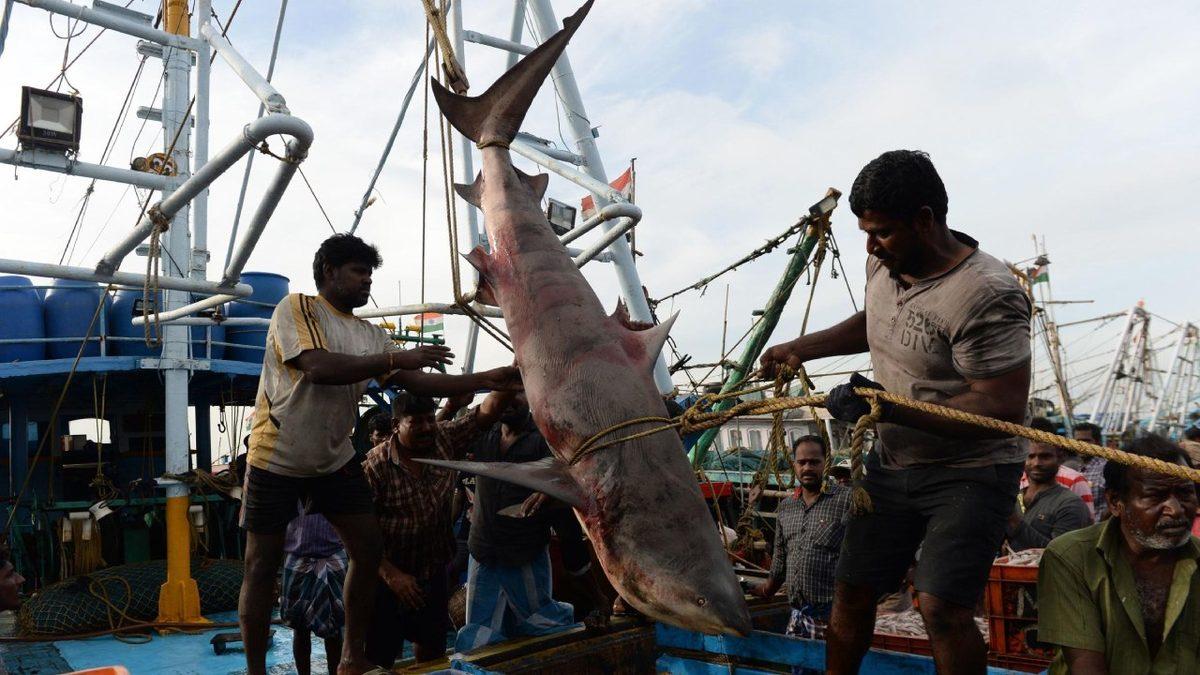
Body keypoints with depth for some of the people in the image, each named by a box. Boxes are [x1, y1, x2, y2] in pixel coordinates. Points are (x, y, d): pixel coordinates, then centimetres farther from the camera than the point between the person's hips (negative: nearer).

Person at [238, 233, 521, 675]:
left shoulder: (370, 336, 5)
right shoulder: (295, 308, -12)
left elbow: (417, 382, -2)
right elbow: (317, 367, -28)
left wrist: (485, 381, -13)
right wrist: (397, 358, -32)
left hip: (335, 458, 6)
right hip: (278, 457, -6)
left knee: (368, 548, 3)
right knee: (262, 565, 3)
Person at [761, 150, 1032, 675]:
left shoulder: (986, 296, -25)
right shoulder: (883, 265, 1)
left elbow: (1004, 409, -27)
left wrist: (889, 407, -29)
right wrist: (802, 348, 16)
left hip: (968, 474, -7)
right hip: (891, 463, 7)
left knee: (941, 608, -18)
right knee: (851, 591, 11)